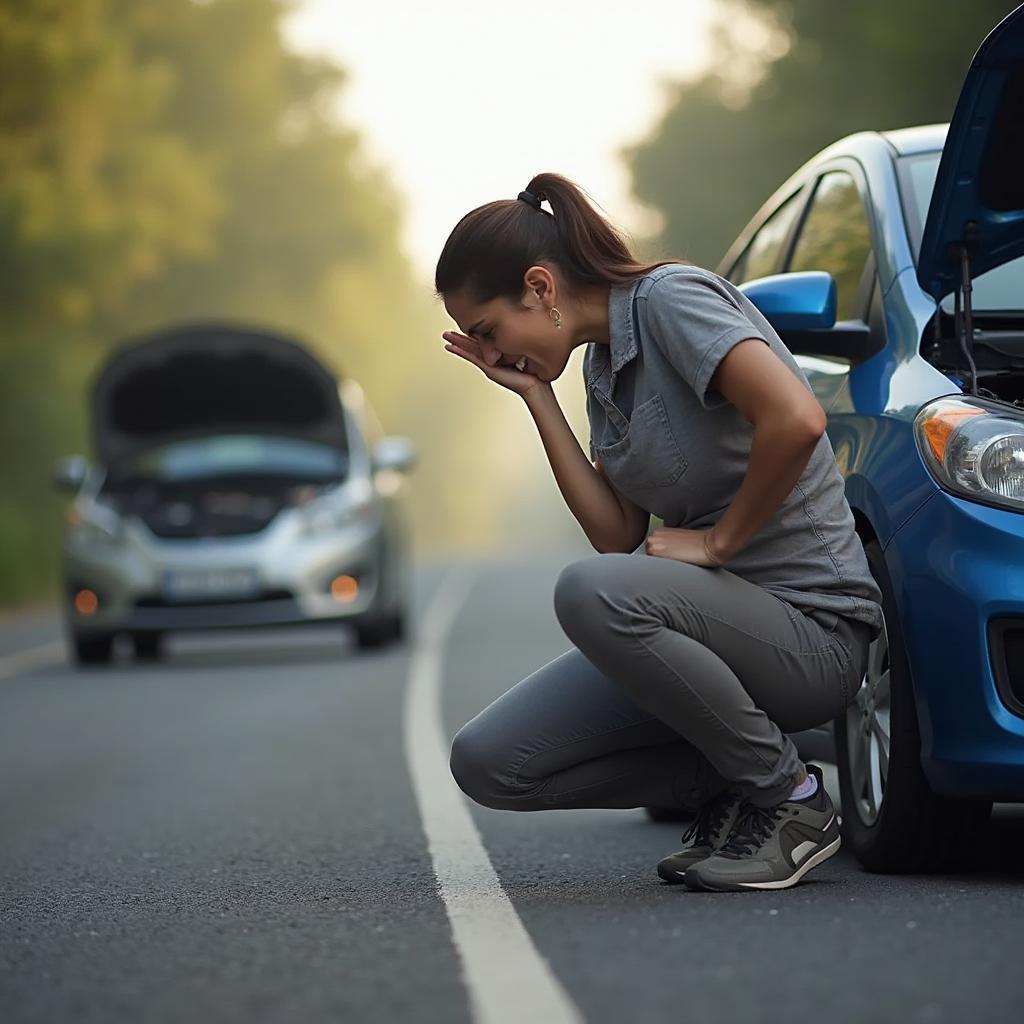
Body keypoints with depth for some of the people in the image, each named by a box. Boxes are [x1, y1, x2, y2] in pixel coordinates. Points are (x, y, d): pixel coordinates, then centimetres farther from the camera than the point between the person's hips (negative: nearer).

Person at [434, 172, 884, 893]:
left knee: (592, 592, -36)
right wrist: (537, 396, 5)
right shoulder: (603, 362, 13)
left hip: (811, 627, -8)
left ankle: (789, 797, -15)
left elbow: (796, 419, -30)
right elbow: (618, 536, 6)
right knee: (487, 765, -4)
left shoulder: (670, 298, -14)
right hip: (726, 614, 9)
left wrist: (718, 541, -17)